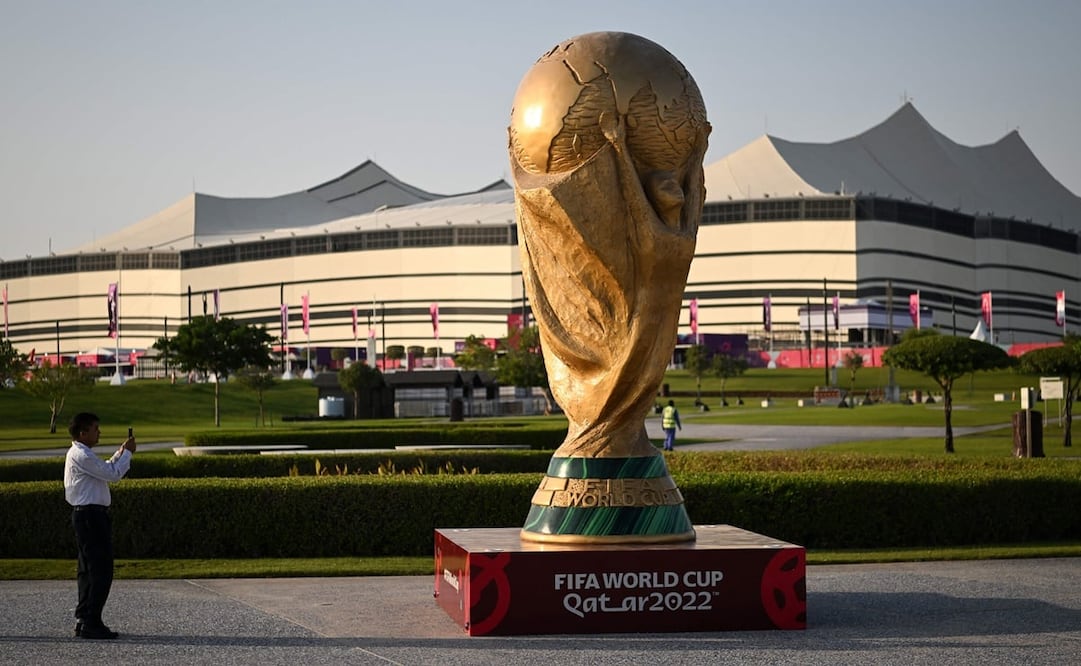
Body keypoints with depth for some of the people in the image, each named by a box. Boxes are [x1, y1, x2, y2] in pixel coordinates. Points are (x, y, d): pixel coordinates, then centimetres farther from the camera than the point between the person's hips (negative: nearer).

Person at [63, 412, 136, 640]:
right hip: (91, 516, -11)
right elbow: (113, 474, -16)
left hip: (84, 516, 11)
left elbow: (105, 470, 26)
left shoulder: (78, 454, 17)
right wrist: (127, 452, -4)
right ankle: (91, 623, -8)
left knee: (89, 570, 14)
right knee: (101, 571, -9)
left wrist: (121, 453, 18)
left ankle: (83, 620, 18)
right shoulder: (82, 456, -16)